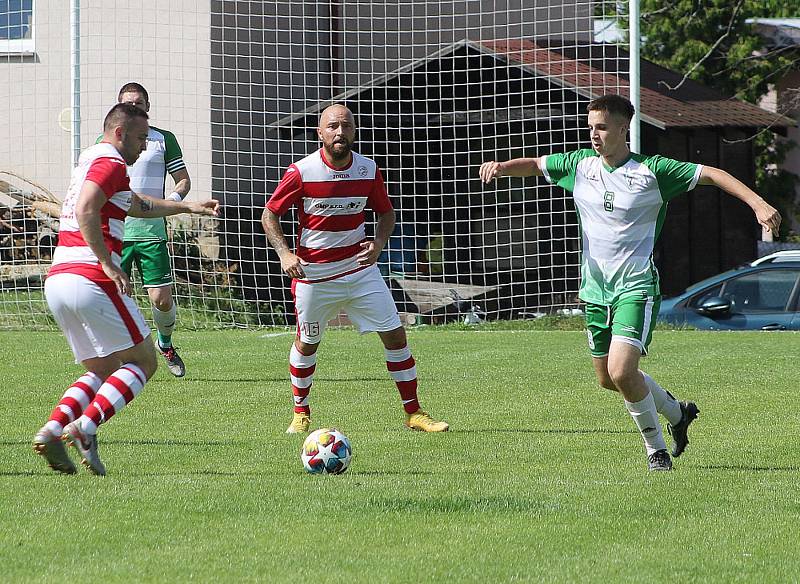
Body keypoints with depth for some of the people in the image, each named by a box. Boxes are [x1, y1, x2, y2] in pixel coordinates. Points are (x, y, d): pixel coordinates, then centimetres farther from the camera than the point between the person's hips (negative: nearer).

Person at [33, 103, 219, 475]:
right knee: (142, 361, 1)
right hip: (89, 279, -9)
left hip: (56, 281, 9)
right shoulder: (110, 163, -6)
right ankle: (85, 427, -17)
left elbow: (136, 205, 41)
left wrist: (188, 207, 44)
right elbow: (85, 211, -22)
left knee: (102, 371, 16)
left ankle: (52, 430, -6)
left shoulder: (90, 161, 26)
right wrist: (107, 263, -22)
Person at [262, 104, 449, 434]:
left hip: (360, 268, 3)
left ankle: (414, 413, 8)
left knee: (395, 335, -1)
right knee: (306, 344, 8)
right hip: (314, 275, -3)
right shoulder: (301, 172, -13)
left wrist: (379, 242, -9)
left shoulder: (368, 170, -3)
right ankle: (301, 415, 28)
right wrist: (284, 253, -18)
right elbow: (269, 215, -4)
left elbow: (385, 212, 12)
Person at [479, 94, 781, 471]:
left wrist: (757, 204, -19)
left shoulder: (651, 171, -9)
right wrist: (501, 167, -7)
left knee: (621, 372, -21)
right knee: (607, 379, 14)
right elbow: (536, 165, 15)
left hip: (637, 287, -6)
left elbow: (711, 174, -9)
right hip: (596, 288, 6)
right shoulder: (580, 165, 4)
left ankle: (656, 448, -1)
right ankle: (676, 412, 39)